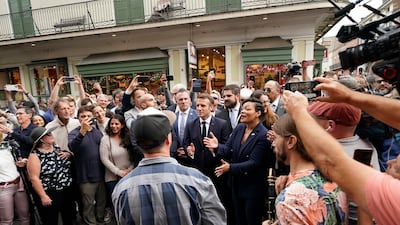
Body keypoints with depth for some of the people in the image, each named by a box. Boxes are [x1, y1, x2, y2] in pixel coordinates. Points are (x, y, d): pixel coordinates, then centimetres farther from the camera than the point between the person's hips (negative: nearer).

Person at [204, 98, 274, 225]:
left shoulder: (263, 135, -22)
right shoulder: (239, 128, -1)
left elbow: (253, 163, -25)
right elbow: (228, 149, -3)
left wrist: (230, 167, -34)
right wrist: (217, 147, -24)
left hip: (253, 188, -6)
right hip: (236, 185, 7)